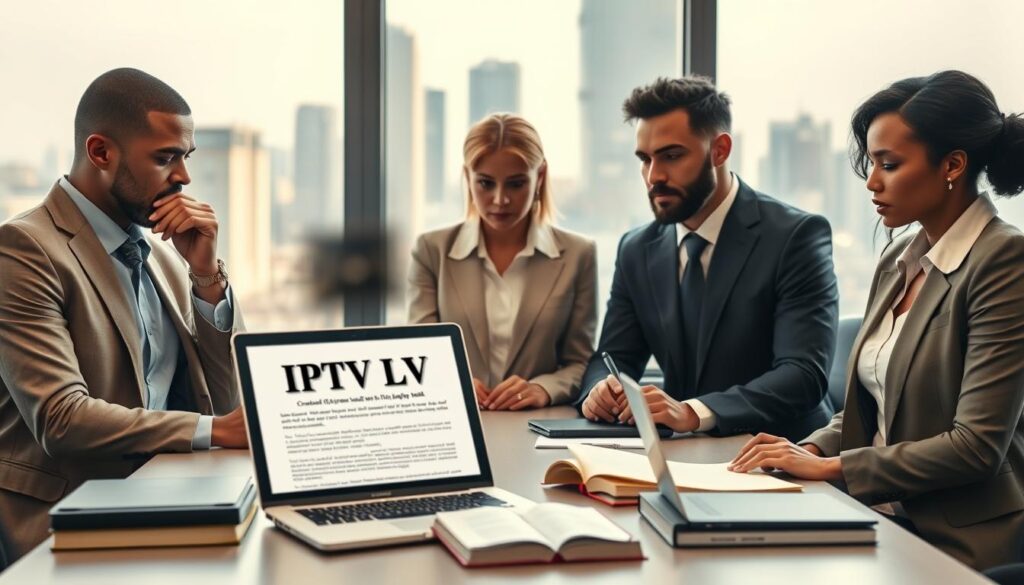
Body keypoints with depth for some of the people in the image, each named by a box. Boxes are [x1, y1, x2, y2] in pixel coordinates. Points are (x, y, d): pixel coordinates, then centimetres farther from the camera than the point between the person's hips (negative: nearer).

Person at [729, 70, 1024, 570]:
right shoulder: (898, 260, 11)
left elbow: (976, 445, -18)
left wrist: (829, 467, -16)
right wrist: (811, 450, -3)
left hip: (961, 543, -6)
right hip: (886, 518, 6)